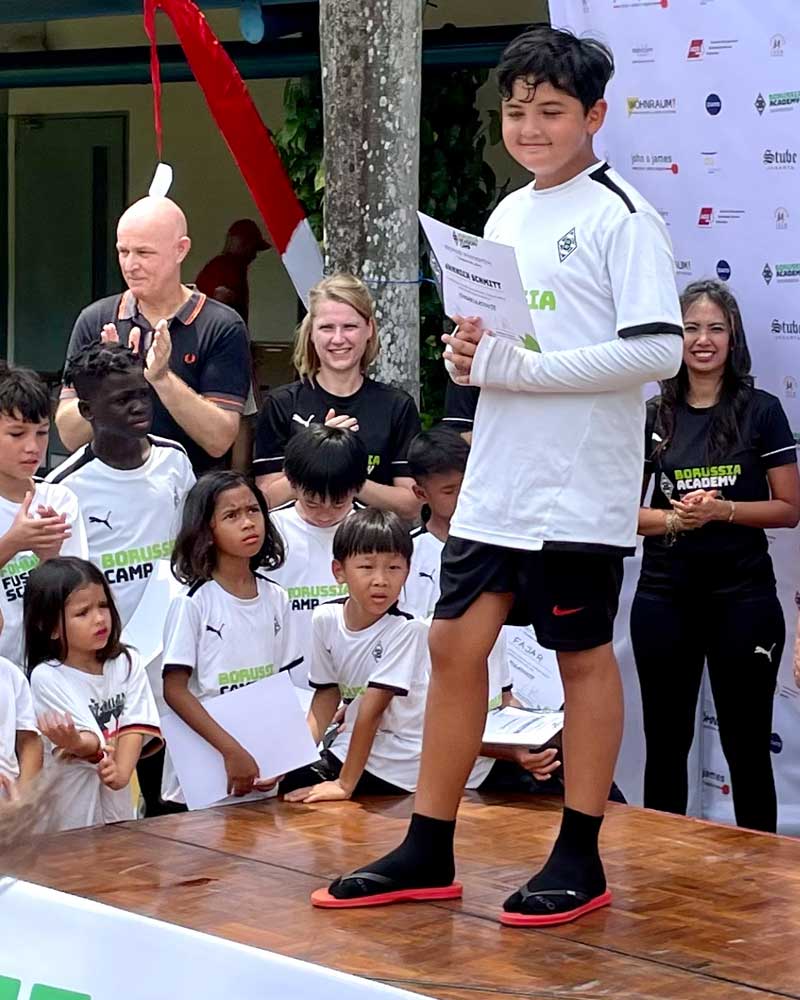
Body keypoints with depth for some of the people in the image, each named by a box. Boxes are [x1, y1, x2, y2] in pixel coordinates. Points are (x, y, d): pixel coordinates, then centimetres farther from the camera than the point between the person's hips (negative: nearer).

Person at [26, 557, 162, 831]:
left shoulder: (127, 664, 5)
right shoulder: (46, 677, -7)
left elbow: (135, 726, -6)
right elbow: (91, 740, -16)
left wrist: (122, 773, -23)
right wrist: (76, 743, -39)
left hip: (121, 802, 4)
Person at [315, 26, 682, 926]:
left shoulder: (620, 217, -9)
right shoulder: (506, 217, 14)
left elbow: (658, 349, -18)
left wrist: (521, 367, -19)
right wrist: (468, 355, -1)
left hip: (580, 490, -7)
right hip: (496, 482, 7)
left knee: (582, 655, 3)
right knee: (454, 643, 7)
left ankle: (580, 860, 14)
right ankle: (428, 852, 16)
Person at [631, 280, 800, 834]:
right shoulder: (653, 417, 6)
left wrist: (722, 509, -16)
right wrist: (673, 519, -11)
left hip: (743, 597, -2)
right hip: (665, 596, 2)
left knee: (746, 745, 3)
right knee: (666, 742, 10)